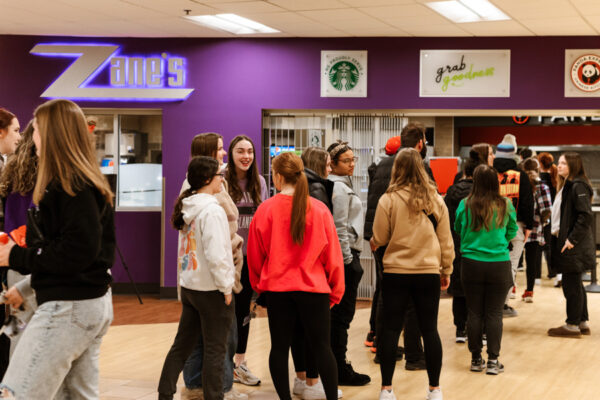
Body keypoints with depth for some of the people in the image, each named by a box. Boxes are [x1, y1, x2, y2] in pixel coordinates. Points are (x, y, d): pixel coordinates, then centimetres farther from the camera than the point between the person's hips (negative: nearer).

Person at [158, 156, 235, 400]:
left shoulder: (187, 207, 9)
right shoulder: (212, 210, -18)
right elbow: (216, 255, -23)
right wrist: (226, 287, -15)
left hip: (189, 286, 8)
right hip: (211, 289, -8)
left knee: (181, 346, 15)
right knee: (215, 350, 2)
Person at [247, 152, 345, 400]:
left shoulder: (266, 209, -6)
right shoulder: (319, 209, -4)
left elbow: (255, 254, 3)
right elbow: (332, 253, 1)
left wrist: (258, 285, 19)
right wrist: (335, 291, 12)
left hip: (276, 288, 0)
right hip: (314, 287, 0)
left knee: (279, 347, 9)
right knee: (321, 347, 7)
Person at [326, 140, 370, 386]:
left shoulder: (339, 185, 16)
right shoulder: (340, 188, -14)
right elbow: (340, 227, -19)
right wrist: (348, 259, -17)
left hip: (340, 255, 10)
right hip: (345, 256, -10)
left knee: (336, 313, 14)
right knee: (342, 313, -5)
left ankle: (336, 363, 22)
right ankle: (340, 371, 1)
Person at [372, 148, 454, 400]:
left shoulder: (389, 199, -7)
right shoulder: (435, 199, 2)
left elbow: (379, 238, -2)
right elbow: (445, 239, 7)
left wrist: (373, 244, 21)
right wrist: (446, 270, 17)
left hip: (396, 273, -2)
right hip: (428, 273, 2)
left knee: (391, 329, 5)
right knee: (429, 330, 9)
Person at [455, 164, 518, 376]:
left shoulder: (465, 205, -8)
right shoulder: (506, 206, -6)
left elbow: (458, 229, 7)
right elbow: (512, 232, 8)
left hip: (471, 263, 0)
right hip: (499, 264, 0)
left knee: (474, 313, 10)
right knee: (494, 313, 6)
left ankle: (476, 359, 17)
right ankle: (493, 360, 6)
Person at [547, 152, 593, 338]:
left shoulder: (578, 186, -15)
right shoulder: (566, 185, 16)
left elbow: (586, 216, -22)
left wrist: (572, 239, -22)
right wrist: (558, 234, 13)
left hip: (574, 246, -10)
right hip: (564, 242, 10)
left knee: (571, 285, -3)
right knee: (575, 285, 15)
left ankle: (572, 325, 5)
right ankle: (583, 323, 23)